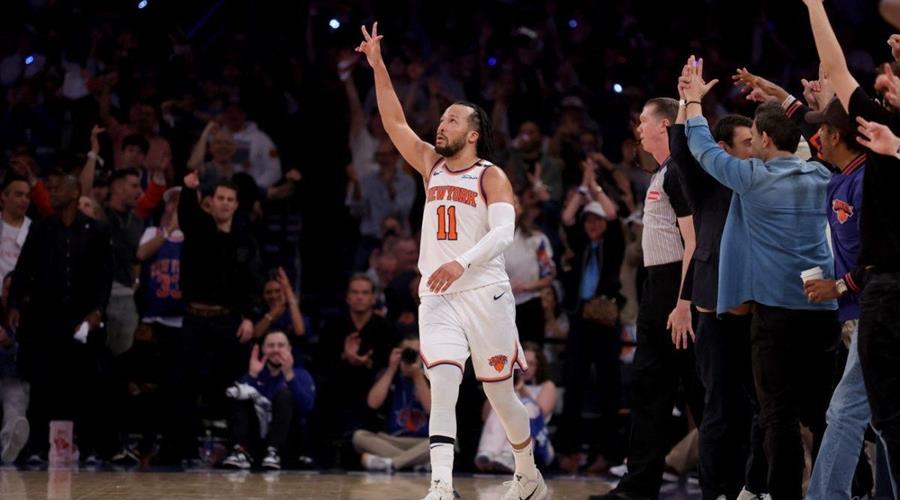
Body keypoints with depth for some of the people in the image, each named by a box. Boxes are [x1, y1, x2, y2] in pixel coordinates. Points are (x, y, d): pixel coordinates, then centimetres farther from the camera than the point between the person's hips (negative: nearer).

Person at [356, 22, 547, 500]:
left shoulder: (491, 177, -2)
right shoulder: (431, 165, 14)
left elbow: (503, 232, -17)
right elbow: (394, 123, 12)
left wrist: (463, 262, -32)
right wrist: (379, 66, 3)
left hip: (485, 293, -3)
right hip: (438, 297, 4)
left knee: (500, 392, 6)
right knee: (443, 383, -15)